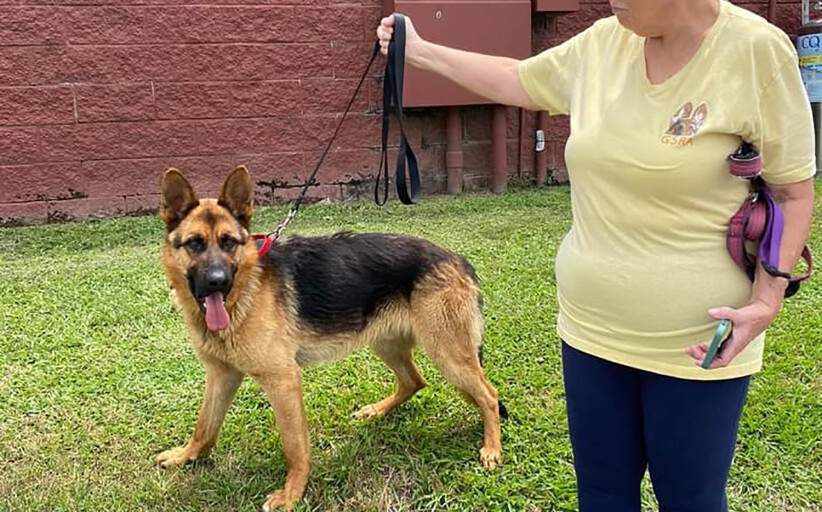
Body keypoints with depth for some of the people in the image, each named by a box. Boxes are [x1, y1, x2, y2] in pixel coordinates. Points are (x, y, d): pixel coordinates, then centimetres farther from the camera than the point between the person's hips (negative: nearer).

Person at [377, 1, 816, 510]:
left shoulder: (756, 49, -14)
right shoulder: (603, 44, 0)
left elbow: (794, 193, -8)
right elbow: (514, 80, 16)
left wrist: (766, 301, -19)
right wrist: (417, 50, 18)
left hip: (696, 342, -4)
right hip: (590, 327, 5)